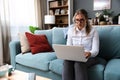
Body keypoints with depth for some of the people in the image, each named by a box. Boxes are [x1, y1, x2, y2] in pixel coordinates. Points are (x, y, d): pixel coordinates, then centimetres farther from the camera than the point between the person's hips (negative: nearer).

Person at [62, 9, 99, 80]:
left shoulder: (93, 31, -4)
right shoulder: (71, 31, 7)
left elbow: (95, 50, -9)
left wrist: (89, 53, -33)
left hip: (89, 57, -2)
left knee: (79, 63, -36)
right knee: (67, 61, -32)